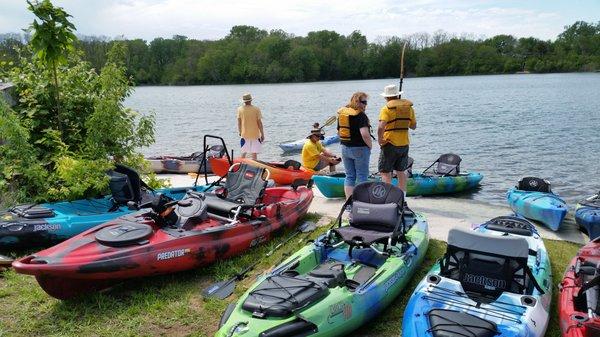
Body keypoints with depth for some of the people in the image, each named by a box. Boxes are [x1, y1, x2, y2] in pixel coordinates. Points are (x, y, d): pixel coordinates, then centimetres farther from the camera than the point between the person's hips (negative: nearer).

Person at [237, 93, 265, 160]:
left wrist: (239, 131, 18)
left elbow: (239, 122, 3)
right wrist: (262, 134, 0)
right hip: (255, 135, -2)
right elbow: (259, 122, -8)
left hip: (244, 135, 2)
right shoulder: (256, 109, -9)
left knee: (243, 153, 14)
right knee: (254, 153, 3)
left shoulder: (240, 109, -3)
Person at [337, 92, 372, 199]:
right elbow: (365, 134, -25)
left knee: (349, 176, 13)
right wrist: (370, 145, -9)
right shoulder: (360, 115, -16)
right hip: (360, 149, -6)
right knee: (362, 176, 6)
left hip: (345, 149, 6)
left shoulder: (341, 113, 6)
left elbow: (339, 132, 12)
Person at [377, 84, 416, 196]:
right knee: (400, 172, 17)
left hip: (390, 144, -6)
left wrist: (379, 139, -11)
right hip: (404, 144, 6)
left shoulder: (386, 108, -11)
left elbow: (381, 127, -25)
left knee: (385, 172, 1)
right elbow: (413, 126, 14)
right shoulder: (409, 107, 5)